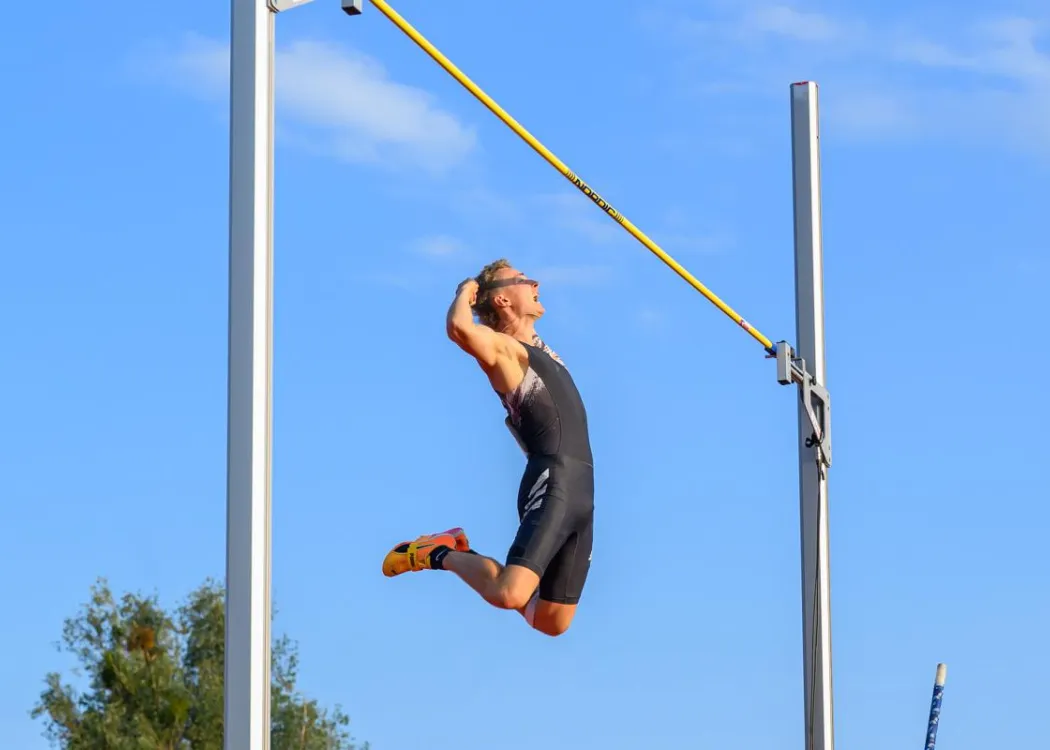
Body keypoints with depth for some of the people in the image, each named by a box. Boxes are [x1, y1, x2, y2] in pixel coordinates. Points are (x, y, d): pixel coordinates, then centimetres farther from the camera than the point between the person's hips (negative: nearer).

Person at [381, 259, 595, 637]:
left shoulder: (536, 348, 22)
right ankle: (443, 554, 2)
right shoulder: (500, 346, -5)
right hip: (552, 482, -8)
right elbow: (460, 328, -27)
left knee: (553, 622, 8)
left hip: (581, 490, 8)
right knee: (509, 596, -26)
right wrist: (465, 293, -7)